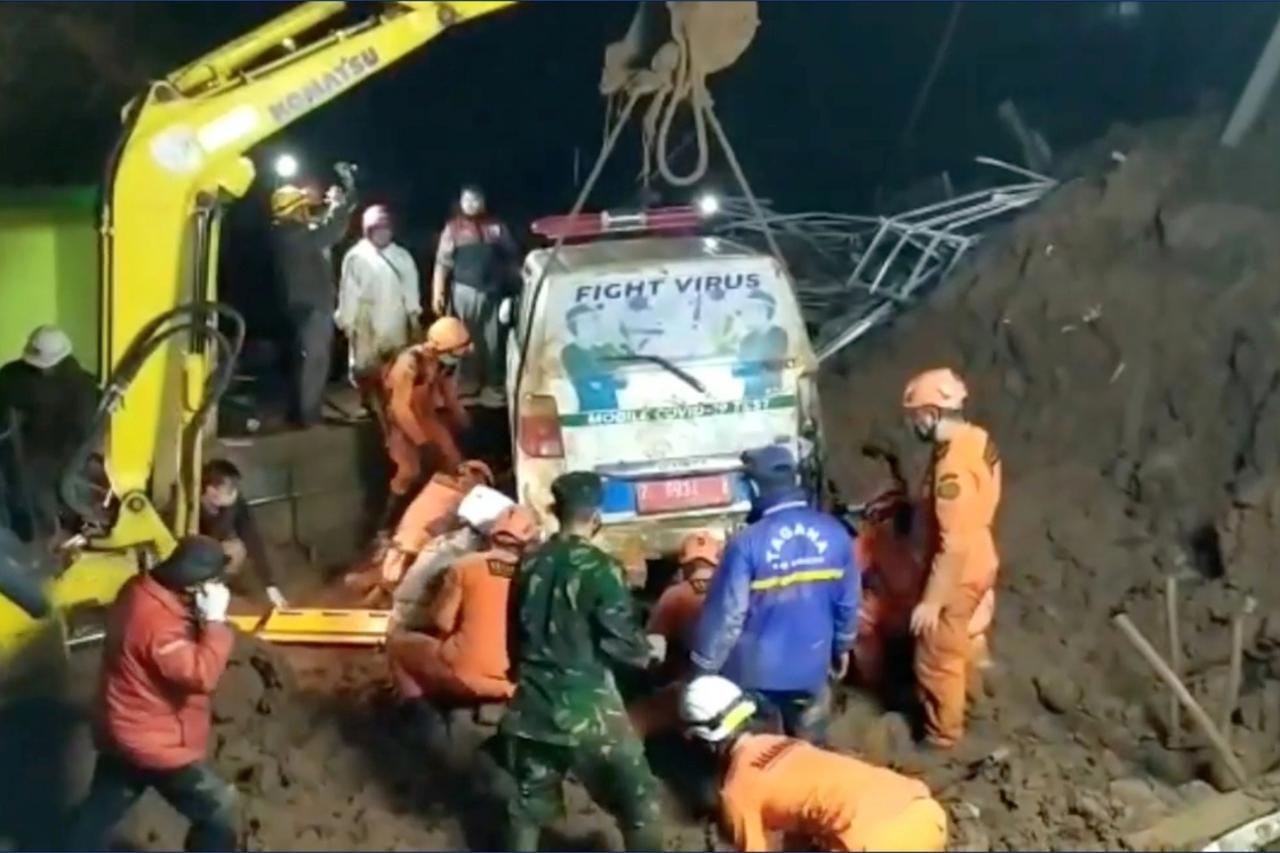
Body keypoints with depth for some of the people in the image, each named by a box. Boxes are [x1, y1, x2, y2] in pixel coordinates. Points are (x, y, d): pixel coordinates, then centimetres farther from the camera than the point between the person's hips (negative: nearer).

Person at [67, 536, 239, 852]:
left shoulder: (140, 589, -2)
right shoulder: (157, 621, -32)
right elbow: (201, 675, -36)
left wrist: (201, 619, -4)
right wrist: (215, 620, -31)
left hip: (124, 731, 10)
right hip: (155, 743, -10)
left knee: (101, 809, 24)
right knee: (219, 813, 3)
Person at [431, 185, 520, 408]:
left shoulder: (497, 227, 8)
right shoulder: (453, 228, 2)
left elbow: (512, 258, 12)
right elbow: (443, 263, -3)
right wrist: (438, 293, -10)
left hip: (492, 292, 2)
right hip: (465, 291, -2)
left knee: (492, 340, 5)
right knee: (467, 340, 4)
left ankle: (493, 386, 12)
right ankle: (469, 384, 13)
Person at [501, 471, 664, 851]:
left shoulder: (530, 563, 5)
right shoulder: (601, 568, -14)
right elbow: (620, 639, -14)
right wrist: (648, 651, 7)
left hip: (533, 705, 6)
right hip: (587, 709, -6)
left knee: (529, 802, 19)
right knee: (639, 806, 6)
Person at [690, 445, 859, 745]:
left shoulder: (748, 543, -22)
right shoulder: (835, 533, -8)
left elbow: (726, 613, -18)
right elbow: (848, 601, 2)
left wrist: (704, 667, -5)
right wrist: (843, 646, 20)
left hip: (755, 671, -3)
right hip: (811, 666, 3)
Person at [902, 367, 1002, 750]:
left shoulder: (953, 466, -32)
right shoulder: (977, 439, -2)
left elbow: (954, 545, -30)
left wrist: (931, 601, -24)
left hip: (959, 575, -9)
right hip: (978, 563, 9)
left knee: (937, 658, 11)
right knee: (953, 647, 28)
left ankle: (942, 734, 28)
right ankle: (954, 707, 47)